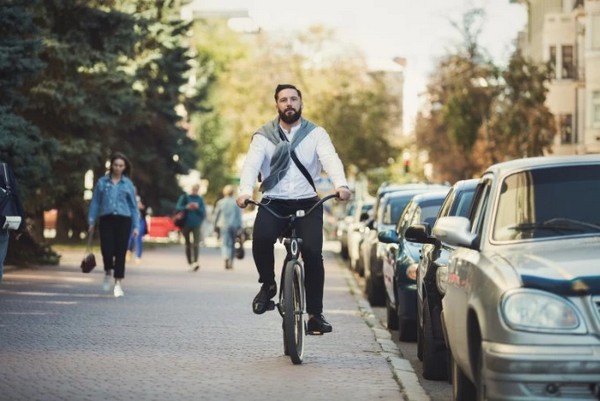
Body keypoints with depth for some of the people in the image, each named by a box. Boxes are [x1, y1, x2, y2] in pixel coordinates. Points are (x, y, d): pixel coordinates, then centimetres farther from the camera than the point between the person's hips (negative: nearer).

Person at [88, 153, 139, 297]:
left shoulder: (128, 184, 6)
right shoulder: (102, 182, 6)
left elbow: (134, 206, 8)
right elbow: (95, 203, 8)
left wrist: (136, 226, 3)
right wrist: (91, 222, 3)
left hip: (123, 220, 0)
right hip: (106, 220, 0)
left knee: (120, 252, -1)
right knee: (107, 250, -9)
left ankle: (118, 283, 7)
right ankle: (108, 272, 23)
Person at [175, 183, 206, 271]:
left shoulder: (200, 199, 8)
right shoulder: (184, 197, 5)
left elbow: (203, 213, 6)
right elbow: (178, 208, -1)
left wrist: (198, 208, -13)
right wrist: (186, 207, -18)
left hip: (196, 225, -1)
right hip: (186, 224, 1)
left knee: (196, 243, -18)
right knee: (188, 244, 8)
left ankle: (195, 262, -30)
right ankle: (190, 263, 17)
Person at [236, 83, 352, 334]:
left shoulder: (316, 134, 5)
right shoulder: (264, 136, 5)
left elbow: (330, 159, -14)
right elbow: (251, 163, -11)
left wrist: (341, 185, -35)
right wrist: (245, 191, -32)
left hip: (307, 203, 0)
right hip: (273, 203, 0)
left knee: (312, 252, -17)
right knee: (261, 238, -29)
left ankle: (315, 313, -6)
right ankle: (268, 284, -3)